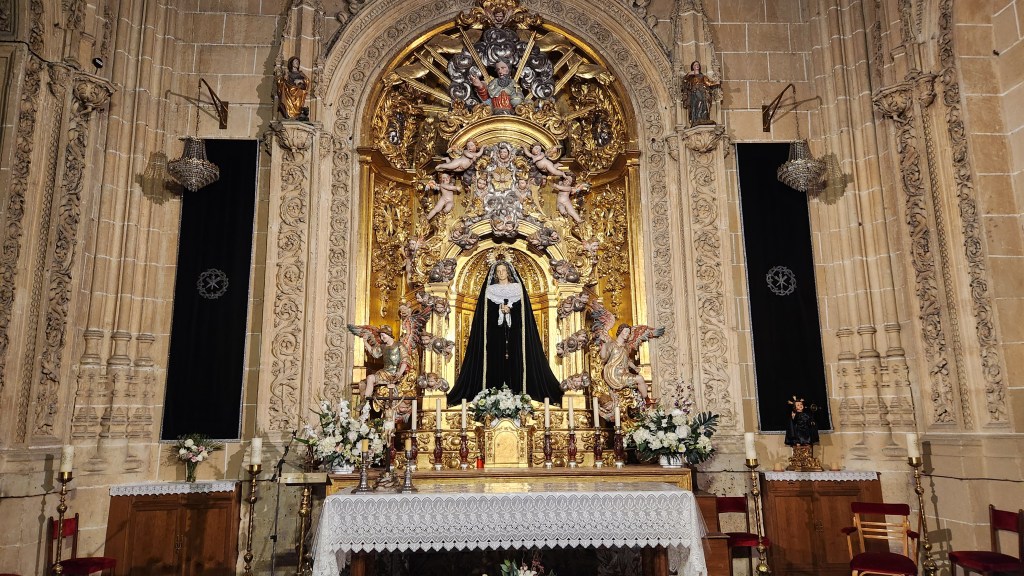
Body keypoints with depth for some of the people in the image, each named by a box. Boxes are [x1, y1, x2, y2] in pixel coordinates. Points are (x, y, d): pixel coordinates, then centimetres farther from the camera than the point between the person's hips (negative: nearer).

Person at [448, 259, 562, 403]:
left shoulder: (518, 288, 10)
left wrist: (509, 308, -16)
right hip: (495, 330, 0)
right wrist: (500, 308, -15)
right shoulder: (489, 290, 11)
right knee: (496, 358, -6)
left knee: (515, 358, -6)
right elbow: (486, 311, 1)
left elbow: (523, 310, 1)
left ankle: (515, 390, -4)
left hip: (514, 331, 0)